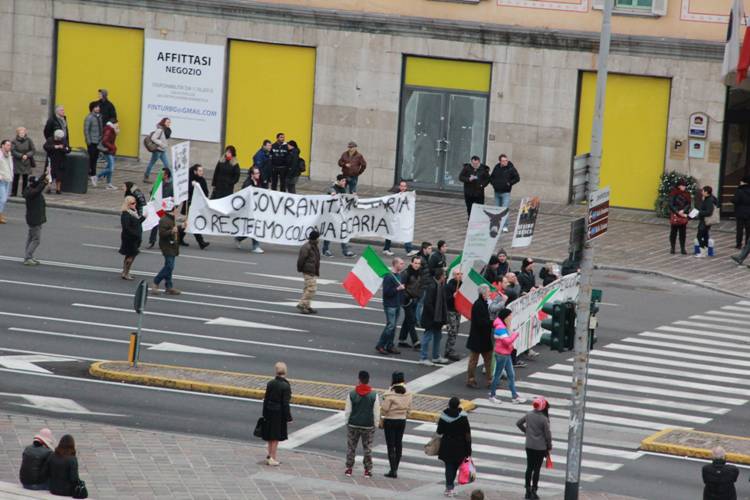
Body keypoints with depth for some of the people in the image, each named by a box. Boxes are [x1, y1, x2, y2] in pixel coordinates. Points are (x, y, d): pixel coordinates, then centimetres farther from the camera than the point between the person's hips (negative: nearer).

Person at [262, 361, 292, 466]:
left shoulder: (270, 384, -1)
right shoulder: (285, 386, -16)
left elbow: (266, 399, 3)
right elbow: (285, 403, -16)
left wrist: (265, 414, 11)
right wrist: (288, 417, -9)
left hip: (270, 411, 5)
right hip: (279, 413, -5)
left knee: (270, 436, 17)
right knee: (276, 436, 5)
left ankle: (270, 455, 27)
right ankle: (272, 458, 10)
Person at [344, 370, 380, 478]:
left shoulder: (352, 394, -9)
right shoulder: (374, 396, -9)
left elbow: (347, 411, -3)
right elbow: (376, 413, -5)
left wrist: (347, 422, 12)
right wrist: (375, 423, 9)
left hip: (353, 425, 0)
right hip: (368, 426, 0)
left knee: (351, 447, 11)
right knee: (367, 448, 10)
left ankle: (349, 469, 14)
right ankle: (368, 470, 12)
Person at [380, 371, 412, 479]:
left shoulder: (391, 393, -18)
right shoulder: (407, 393, -1)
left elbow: (384, 408, -16)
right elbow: (409, 409, 5)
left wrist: (381, 420, -3)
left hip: (390, 421, -6)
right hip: (402, 421, 6)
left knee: (390, 446, 0)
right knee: (398, 444, 15)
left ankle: (393, 470, -3)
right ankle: (395, 469, 23)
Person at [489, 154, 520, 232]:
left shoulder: (511, 168, -8)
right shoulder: (496, 168, 5)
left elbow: (517, 178, -4)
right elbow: (491, 177, 19)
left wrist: (509, 183, -12)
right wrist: (493, 183, 2)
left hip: (505, 193, -5)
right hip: (497, 192, 5)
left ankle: (505, 226, -13)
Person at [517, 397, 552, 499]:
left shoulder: (529, 415, -4)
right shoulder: (544, 419, -19)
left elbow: (518, 423, 9)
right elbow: (548, 434, -13)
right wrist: (549, 447, 2)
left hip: (529, 446, 4)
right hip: (540, 448, -4)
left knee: (529, 468, 14)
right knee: (537, 469, 5)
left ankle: (528, 491, 17)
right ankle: (533, 491, 8)